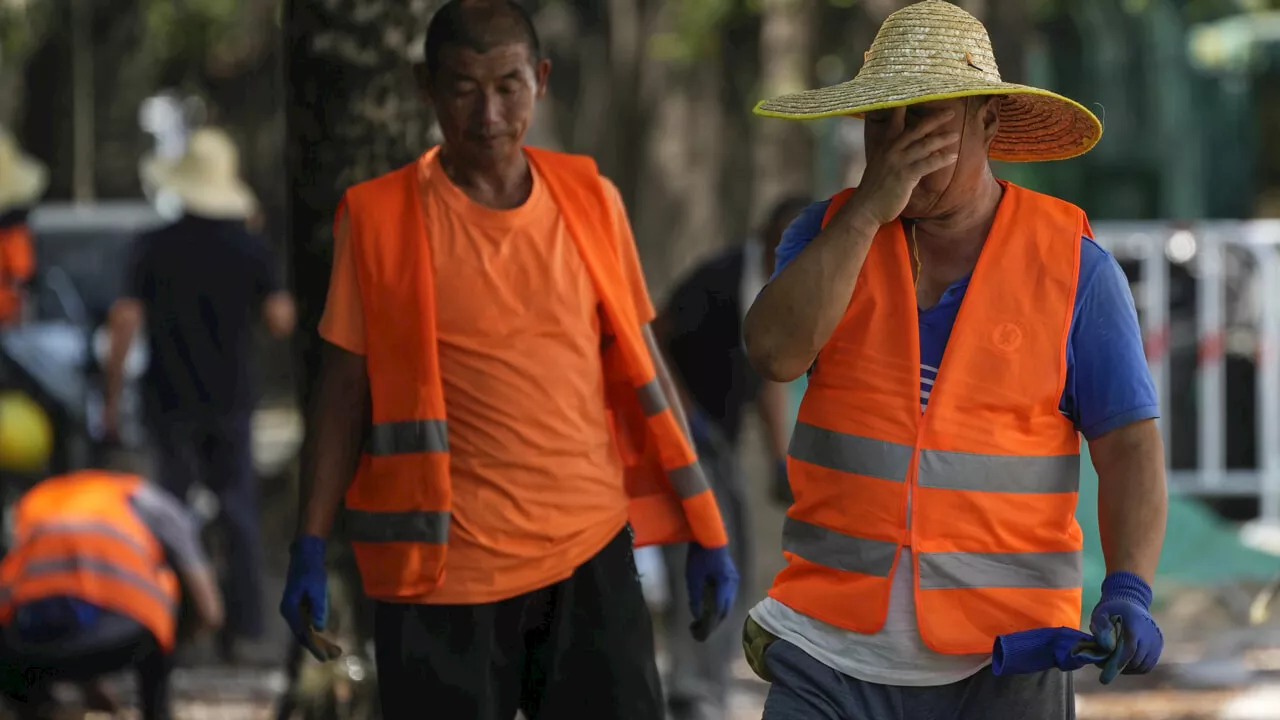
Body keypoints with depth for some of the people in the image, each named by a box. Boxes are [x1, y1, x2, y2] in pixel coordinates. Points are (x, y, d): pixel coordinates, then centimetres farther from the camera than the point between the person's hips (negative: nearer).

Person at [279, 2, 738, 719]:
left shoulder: (591, 200, 6)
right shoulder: (378, 220, -2)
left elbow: (642, 367, 10)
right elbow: (345, 389, 1)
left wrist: (705, 534, 8)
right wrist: (311, 550, -3)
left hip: (592, 553, 2)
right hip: (445, 571, -2)